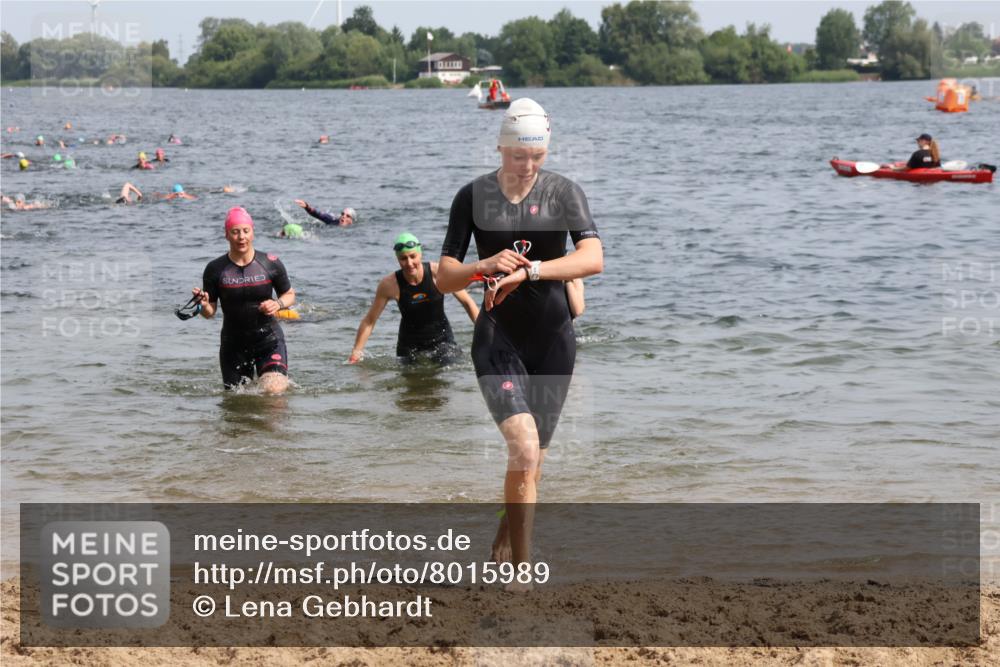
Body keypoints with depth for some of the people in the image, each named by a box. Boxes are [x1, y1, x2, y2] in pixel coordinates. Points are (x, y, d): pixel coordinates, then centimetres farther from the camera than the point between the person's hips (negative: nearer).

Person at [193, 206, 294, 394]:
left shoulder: (270, 264, -6)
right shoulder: (216, 269, -6)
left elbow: (289, 295, 8)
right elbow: (210, 313, -2)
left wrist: (279, 304, -13)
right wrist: (203, 305, -24)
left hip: (268, 338, -1)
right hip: (233, 343, 1)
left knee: (274, 390, -18)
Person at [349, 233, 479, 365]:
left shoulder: (438, 272, -16)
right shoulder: (389, 285, -16)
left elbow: (467, 302, -5)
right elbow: (369, 321, -5)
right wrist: (356, 352, -9)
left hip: (442, 340, -1)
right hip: (410, 344, 1)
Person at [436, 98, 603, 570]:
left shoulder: (564, 193, -1)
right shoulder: (473, 197, 0)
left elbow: (593, 258, -16)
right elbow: (444, 278, 1)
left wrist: (528, 270, -28)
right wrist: (485, 266, -20)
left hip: (553, 340, 2)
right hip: (498, 339, -2)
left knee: (532, 461, 11)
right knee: (523, 449, -20)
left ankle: (502, 547, 35)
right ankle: (521, 571, -15)